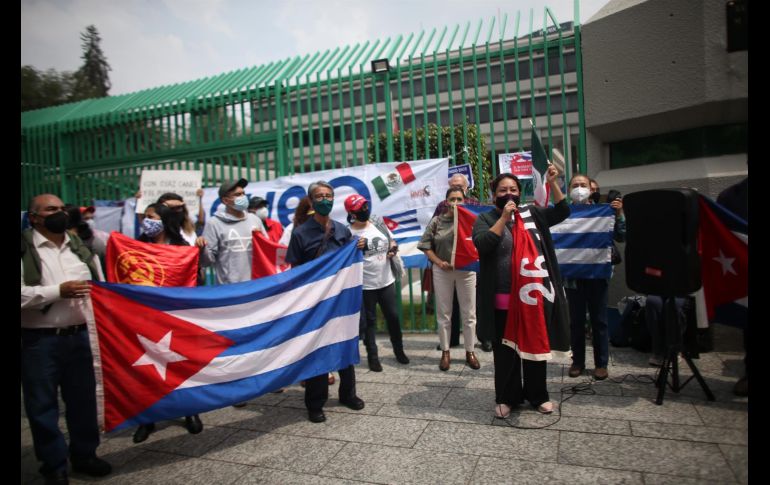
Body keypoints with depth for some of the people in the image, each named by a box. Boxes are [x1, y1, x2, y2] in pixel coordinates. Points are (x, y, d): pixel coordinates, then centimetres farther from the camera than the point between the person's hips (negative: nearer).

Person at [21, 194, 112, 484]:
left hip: (77, 336, 5)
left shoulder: (80, 247, 10)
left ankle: (84, 455, 31)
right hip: (39, 341, -4)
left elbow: (99, 286, 18)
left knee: (83, 398, 14)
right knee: (43, 405, 7)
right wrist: (59, 291, -18)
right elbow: (23, 294, -16)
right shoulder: (25, 249, -7)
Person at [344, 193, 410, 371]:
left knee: (393, 317, 13)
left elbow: (391, 241, 15)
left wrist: (393, 248, -5)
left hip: (387, 281, 5)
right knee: (369, 321, 8)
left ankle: (399, 350, 33)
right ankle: (373, 357, 22)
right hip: (365, 285, -5)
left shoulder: (378, 224, 4)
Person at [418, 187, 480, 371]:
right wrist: (439, 262, -9)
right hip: (442, 272, 1)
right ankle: (445, 352, 22)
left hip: (466, 270, 0)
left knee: (469, 314, 8)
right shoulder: (436, 221, 0)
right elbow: (426, 246, 2)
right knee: (443, 314, 9)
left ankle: (469, 351, 23)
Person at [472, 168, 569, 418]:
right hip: (506, 300, -3)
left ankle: (538, 395, 32)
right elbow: (481, 244, -16)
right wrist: (504, 217, -18)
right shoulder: (485, 219, 0)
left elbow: (562, 212, 5)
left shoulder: (532, 213, 9)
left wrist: (553, 183, -4)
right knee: (506, 349, 8)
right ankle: (507, 397, 24)